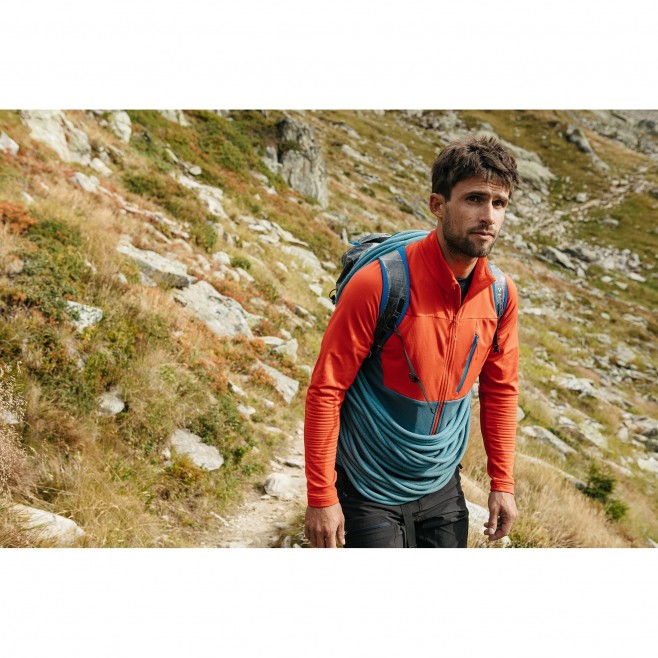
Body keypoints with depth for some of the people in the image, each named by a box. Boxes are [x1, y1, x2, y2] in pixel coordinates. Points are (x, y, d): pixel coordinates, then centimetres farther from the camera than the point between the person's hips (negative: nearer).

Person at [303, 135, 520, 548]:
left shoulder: (501, 296, -5)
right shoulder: (379, 283, -21)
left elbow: (501, 389, 8)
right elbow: (326, 390, -16)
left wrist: (503, 482, 7)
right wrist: (321, 497, -15)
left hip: (443, 488, 5)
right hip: (371, 493, -5)